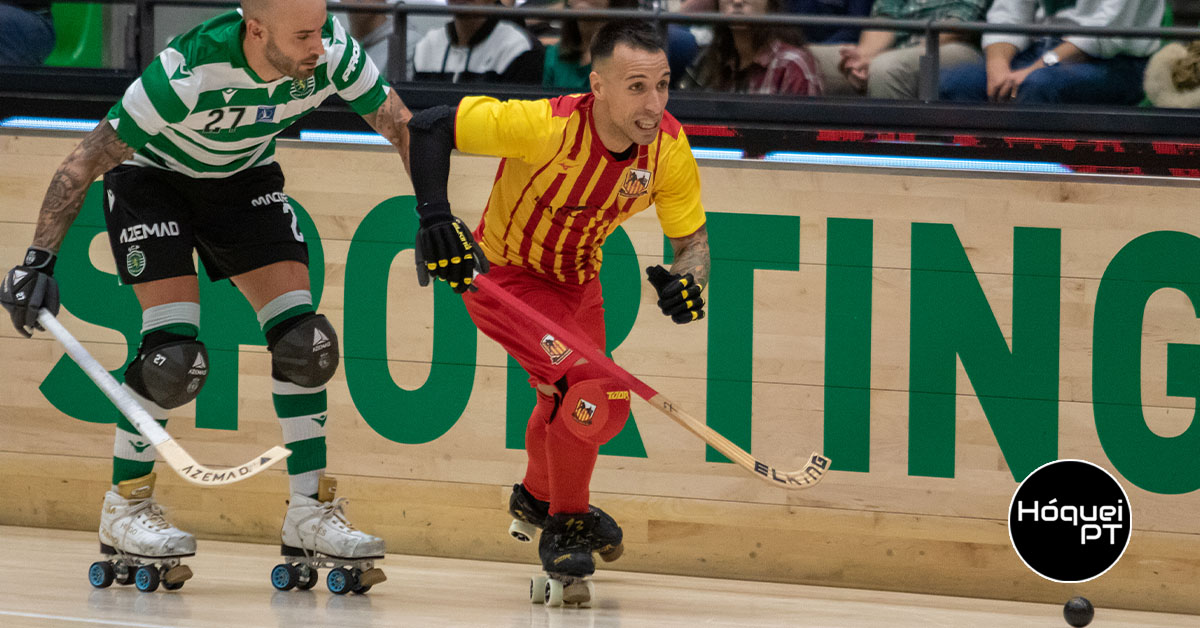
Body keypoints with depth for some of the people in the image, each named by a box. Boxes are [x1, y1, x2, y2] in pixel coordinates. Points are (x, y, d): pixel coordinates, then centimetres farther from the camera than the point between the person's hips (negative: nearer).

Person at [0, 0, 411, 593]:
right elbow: (87, 159, -30)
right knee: (174, 353, -18)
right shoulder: (187, 72, -38)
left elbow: (401, 125, -7)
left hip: (245, 176, 5)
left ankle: (310, 516, 2)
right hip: (152, 174, -5)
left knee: (303, 339, -7)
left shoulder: (332, 53, -26)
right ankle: (123, 510, 0)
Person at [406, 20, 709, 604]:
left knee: (569, 402, 22)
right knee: (598, 388, -24)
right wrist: (434, 217, -37)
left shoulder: (668, 148, -21)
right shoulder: (545, 125, -36)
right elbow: (428, 125, -28)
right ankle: (564, 528, -1)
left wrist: (688, 279, -29)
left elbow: (692, 237, -7)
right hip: (503, 274, -6)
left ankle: (536, 497, 57)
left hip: (577, 281, 6)